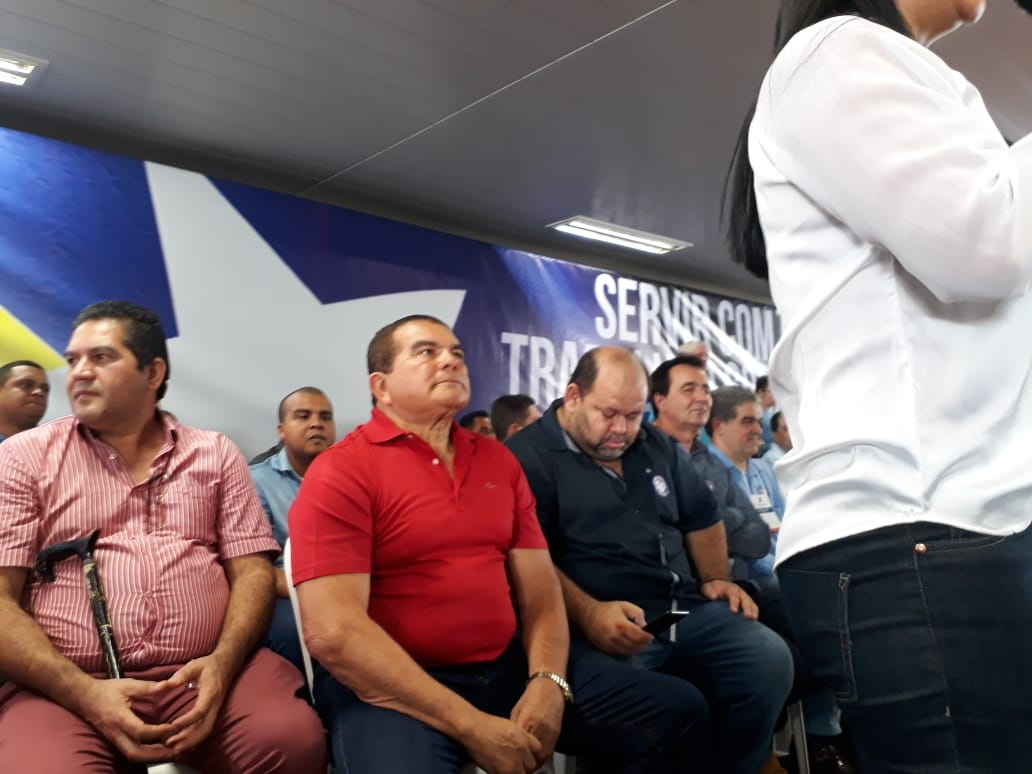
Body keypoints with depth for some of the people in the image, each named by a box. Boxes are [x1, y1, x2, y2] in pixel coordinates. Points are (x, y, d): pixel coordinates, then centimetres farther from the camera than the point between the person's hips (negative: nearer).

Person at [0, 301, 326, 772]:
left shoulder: (215, 454, 13)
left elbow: (252, 570, 8)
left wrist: (221, 663, -12)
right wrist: (83, 692, -15)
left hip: (204, 673, 2)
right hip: (66, 687, -1)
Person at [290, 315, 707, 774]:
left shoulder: (498, 461, 12)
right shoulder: (340, 473, -8)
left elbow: (539, 586, 10)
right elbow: (333, 632, -17)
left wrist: (548, 682, -10)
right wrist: (470, 726, -19)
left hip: (509, 667, 6)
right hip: (395, 689, -5)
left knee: (678, 714, 3)